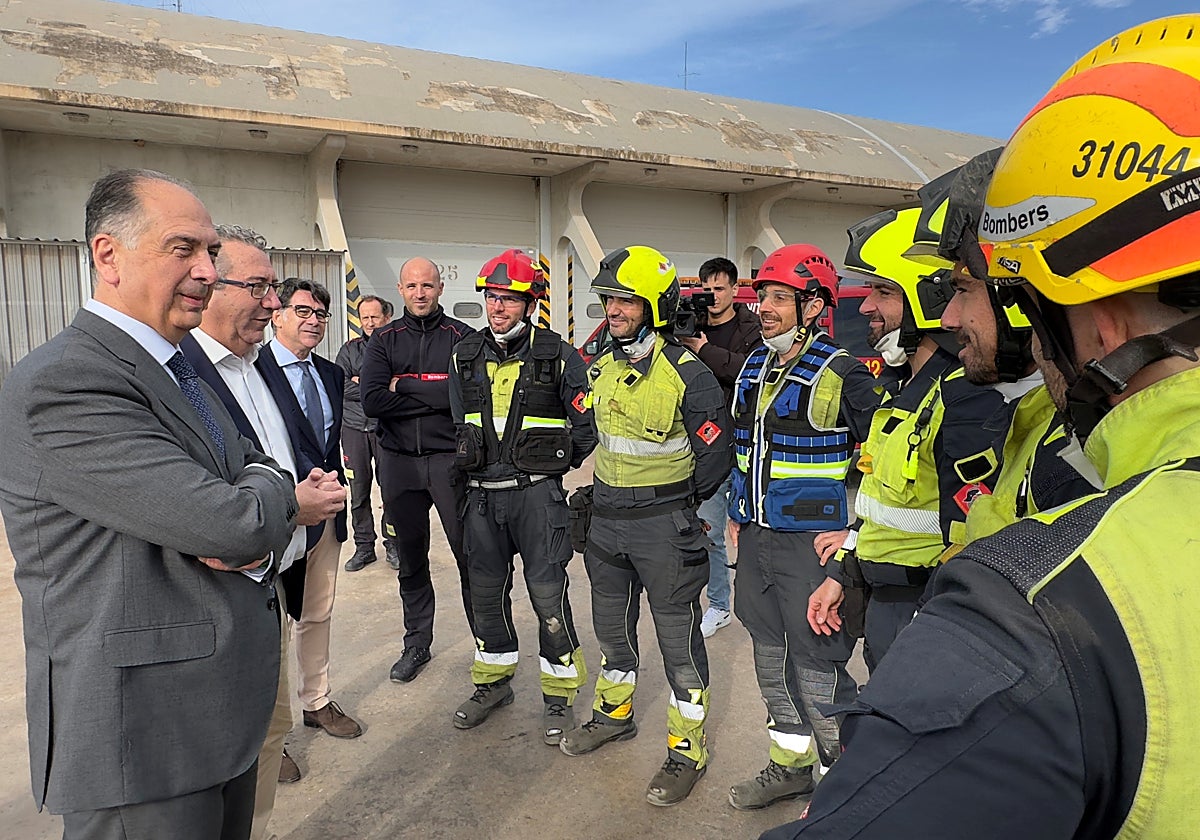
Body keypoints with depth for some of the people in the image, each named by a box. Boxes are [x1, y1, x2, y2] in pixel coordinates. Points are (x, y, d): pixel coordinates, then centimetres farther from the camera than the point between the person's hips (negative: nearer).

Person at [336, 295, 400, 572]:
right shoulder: (349, 350, 11)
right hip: (354, 427, 3)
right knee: (358, 492, 7)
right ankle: (363, 546, 19)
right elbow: (339, 387, -2)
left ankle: (392, 545, 16)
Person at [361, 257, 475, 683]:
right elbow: (372, 401, -8)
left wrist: (406, 384, -11)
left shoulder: (461, 337, 0)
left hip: (450, 459, -3)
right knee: (410, 558, 14)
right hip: (398, 461, 3)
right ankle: (417, 643, 30)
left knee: (469, 554, 0)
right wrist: (436, 396, -13)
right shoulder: (384, 340, 7)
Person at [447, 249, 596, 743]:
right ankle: (493, 683, 33)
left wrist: (547, 461, 3)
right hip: (482, 496, 5)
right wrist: (475, 459, 14)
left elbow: (586, 428, -1)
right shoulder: (465, 356, 7)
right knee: (487, 591, 13)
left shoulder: (558, 357, -6)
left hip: (537, 494, -4)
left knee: (548, 594, -3)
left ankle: (559, 695, 16)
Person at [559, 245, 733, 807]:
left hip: (663, 527, -6)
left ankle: (687, 750, 21)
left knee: (677, 636, 5)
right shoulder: (602, 370, 5)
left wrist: (678, 502, -1)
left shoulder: (686, 373, -15)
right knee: (612, 625, 21)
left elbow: (716, 451, -11)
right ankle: (614, 713, 43)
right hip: (606, 521, 7)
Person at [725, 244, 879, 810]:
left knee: (817, 668, 0)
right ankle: (790, 766, 37)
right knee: (772, 658, 18)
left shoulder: (842, 375, -13)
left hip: (812, 542, -7)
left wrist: (849, 531, -12)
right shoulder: (754, 368, 9)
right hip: (756, 537, 8)